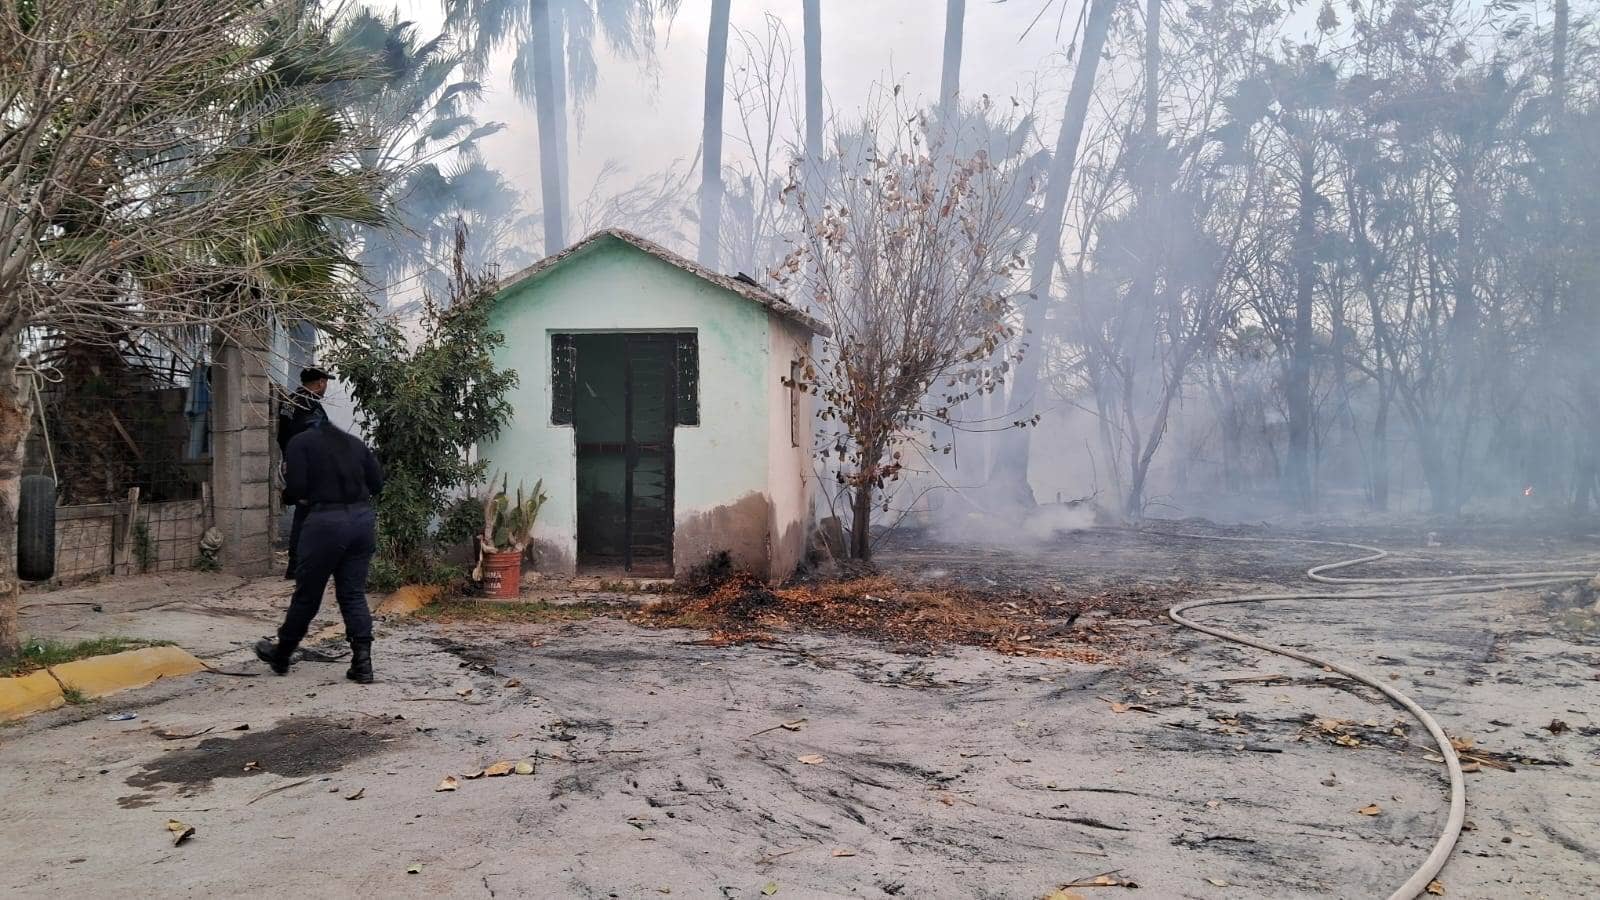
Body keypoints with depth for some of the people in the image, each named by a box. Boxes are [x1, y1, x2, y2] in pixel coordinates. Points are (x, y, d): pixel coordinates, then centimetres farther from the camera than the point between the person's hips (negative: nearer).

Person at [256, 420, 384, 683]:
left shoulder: (301, 442, 1)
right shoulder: (355, 442, 15)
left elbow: (295, 488, -8)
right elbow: (377, 483, 10)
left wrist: (303, 500, 12)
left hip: (326, 521, -4)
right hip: (363, 519, 4)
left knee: (307, 593, 9)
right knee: (354, 594, 10)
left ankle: (281, 655, 29)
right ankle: (362, 663, 3)